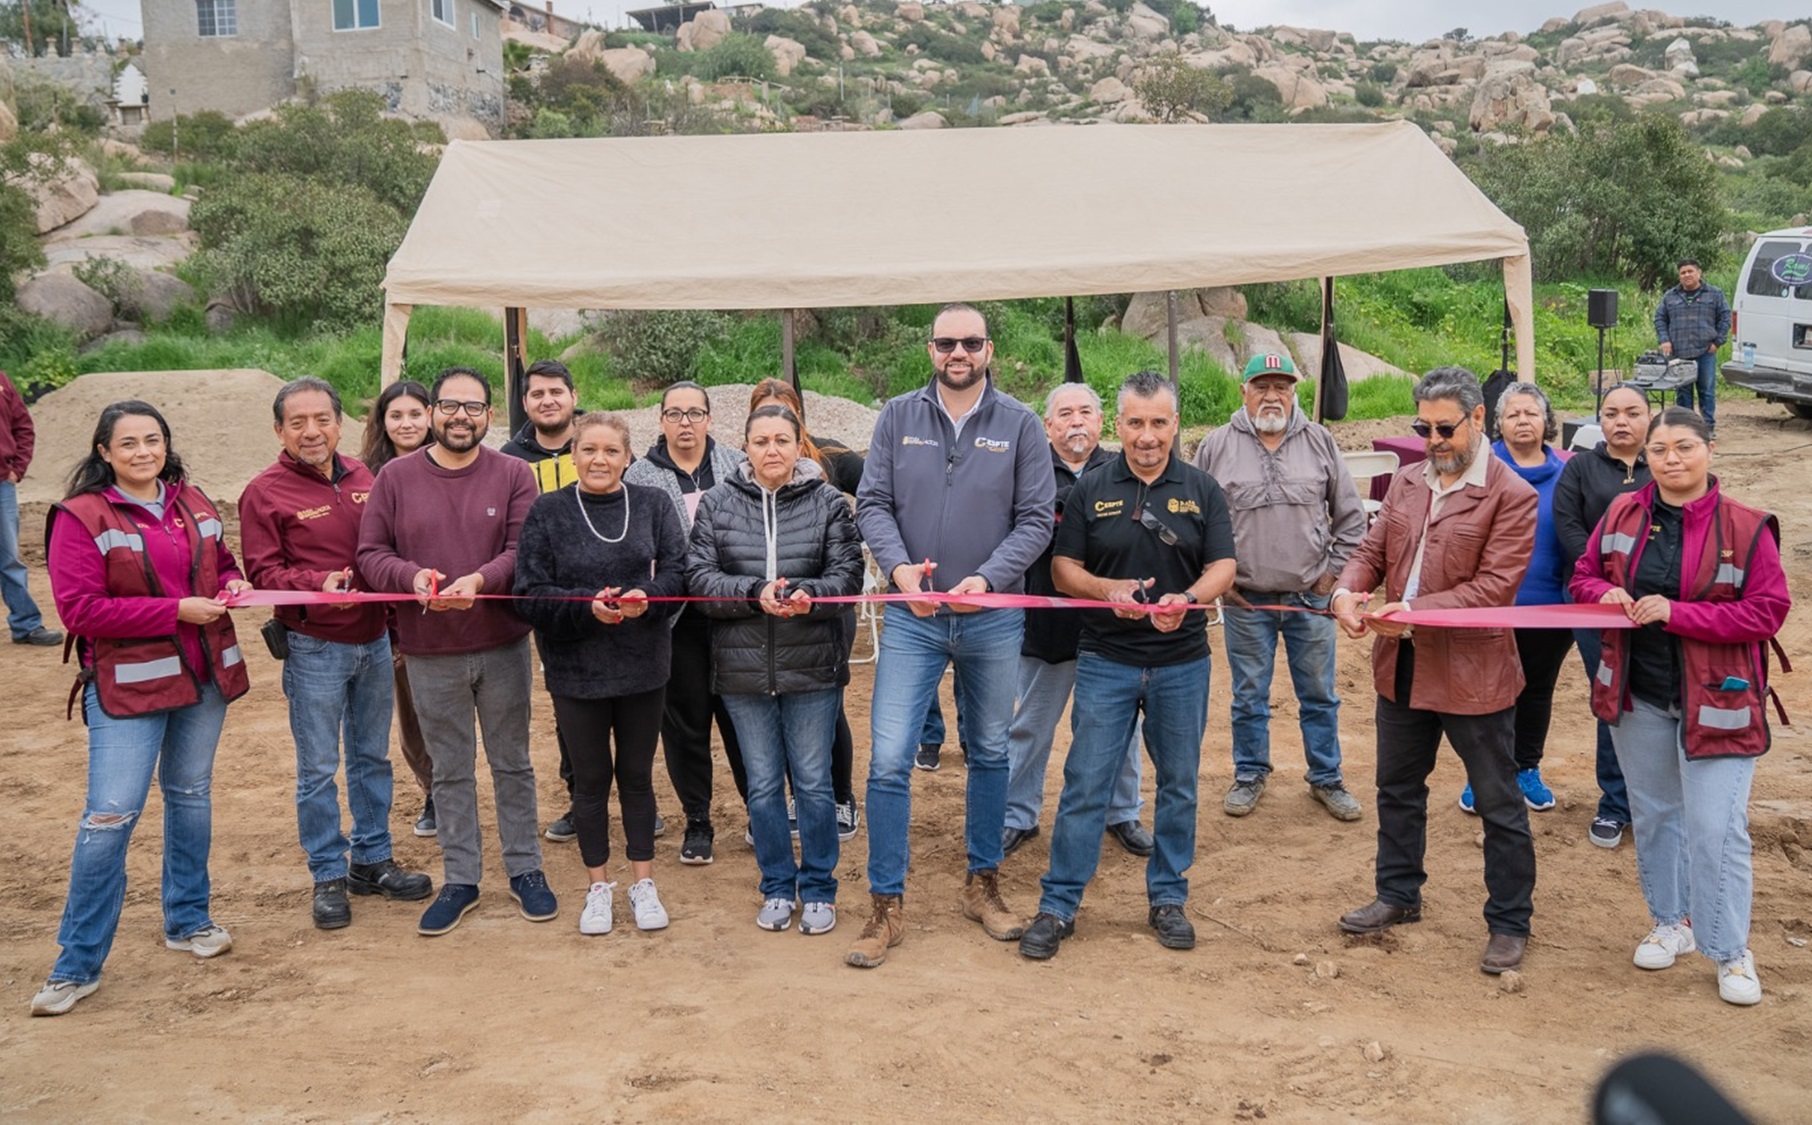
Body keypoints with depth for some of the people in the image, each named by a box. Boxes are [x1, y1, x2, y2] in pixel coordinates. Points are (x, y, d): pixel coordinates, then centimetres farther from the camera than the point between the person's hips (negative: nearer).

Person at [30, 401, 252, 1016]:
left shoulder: (194, 504, 8)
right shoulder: (80, 517, -9)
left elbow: (224, 566, 21)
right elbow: (79, 609, -15)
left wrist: (233, 586, -4)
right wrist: (176, 610, -19)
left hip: (203, 676, 6)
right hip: (128, 685, -5)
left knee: (191, 793, 17)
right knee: (111, 815, -10)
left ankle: (188, 919, 33)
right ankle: (77, 965, 1)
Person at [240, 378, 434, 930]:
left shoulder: (361, 478, 6)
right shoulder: (265, 492, -8)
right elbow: (263, 572, -11)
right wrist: (319, 583, -27)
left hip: (374, 640, 5)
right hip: (314, 649, -5)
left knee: (373, 758, 16)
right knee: (318, 769, 4)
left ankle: (373, 860, 29)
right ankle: (329, 876, 17)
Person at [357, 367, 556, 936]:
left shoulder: (513, 474, -3)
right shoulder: (396, 476, 0)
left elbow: (524, 549, -10)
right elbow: (371, 553, -1)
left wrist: (482, 578, -27)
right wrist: (412, 575, -20)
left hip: (503, 646, -1)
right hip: (429, 654, 1)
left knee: (512, 763, 13)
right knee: (450, 771, 12)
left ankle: (524, 868, 26)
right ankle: (460, 879, 24)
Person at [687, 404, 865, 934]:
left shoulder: (828, 502, 0)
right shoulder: (717, 504, 3)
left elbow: (848, 575, -5)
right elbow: (700, 577, -4)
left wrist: (805, 594, -25)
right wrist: (755, 593, -20)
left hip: (813, 667, -1)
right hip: (744, 669, 1)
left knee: (813, 782, 6)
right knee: (763, 784, 11)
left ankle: (818, 889, 22)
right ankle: (777, 887, 26)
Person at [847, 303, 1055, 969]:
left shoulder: (1018, 424, -1)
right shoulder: (898, 417, 1)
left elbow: (1036, 517, -4)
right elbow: (872, 503, 0)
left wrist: (987, 577, -18)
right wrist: (898, 565, -18)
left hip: (993, 619, 1)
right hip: (912, 618, 0)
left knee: (990, 754, 14)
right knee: (888, 759, -7)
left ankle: (983, 885, 31)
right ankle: (886, 907, 5)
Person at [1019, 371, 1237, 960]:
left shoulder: (1202, 489, 3)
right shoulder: (1091, 489, 3)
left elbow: (1224, 567, -1)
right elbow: (1063, 568, 2)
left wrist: (1187, 599, -22)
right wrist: (1108, 590, -18)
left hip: (1182, 662, 1)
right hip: (1106, 660, -1)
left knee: (1179, 785, 11)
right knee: (1085, 784, -1)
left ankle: (1168, 898, 26)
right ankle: (1058, 906, 8)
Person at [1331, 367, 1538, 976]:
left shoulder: (1510, 495, -13)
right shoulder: (1407, 482, 8)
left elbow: (1495, 586, -20)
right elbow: (1373, 550, 10)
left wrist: (1414, 612, -26)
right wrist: (1347, 590, -12)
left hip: (1473, 672, -6)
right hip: (1402, 666, 7)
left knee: (1499, 805, 7)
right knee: (1398, 789, 20)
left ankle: (1509, 923, 21)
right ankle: (1398, 896, 38)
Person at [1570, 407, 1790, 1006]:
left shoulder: (1745, 527, -13)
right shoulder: (1623, 513, 0)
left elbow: (1768, 610, -15)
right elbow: (1584, 574, 10)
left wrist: (1677, 613, -23)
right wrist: (1604, 594, -14)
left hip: (1715, 701, -4)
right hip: (1637, 694, 5)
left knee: (1716, 828, -5)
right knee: (1654, 815, 18)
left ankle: (1730, 951, 12)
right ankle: (1672, 922, 36)